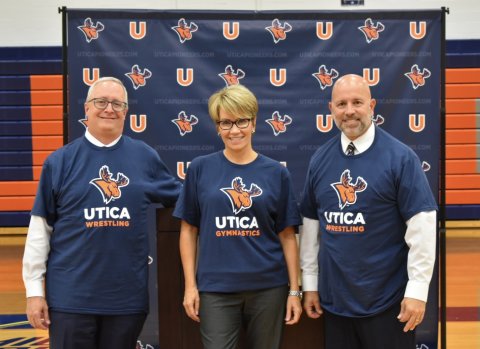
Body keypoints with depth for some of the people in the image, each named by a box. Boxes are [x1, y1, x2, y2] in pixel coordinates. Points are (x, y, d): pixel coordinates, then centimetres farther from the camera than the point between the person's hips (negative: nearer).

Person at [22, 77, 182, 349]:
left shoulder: (145, 157, 3)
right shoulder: (60, 161, -1)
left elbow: (181, 196, 16)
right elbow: (40, 228, 0)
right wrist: (34, 290, -2)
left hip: (128, 295, 2)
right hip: (71, 296, -1)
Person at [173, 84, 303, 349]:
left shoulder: (276, 172, 2)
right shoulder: (200, 168, 0)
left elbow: (287, 235, 3)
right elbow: (188, 230, 3)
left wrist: (294, 290, 1)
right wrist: (190, 285, -1)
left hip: (269, 287, 1)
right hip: (215, 288, -1)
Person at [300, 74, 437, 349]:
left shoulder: (400, 156, -10)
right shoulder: (320, 159, 3)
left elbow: (422, 224, -12)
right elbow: (311, 223, 9)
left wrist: (417, 290, -14)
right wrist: (309, 283, 9)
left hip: (387, 298, -4)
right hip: (334, 297, 4)